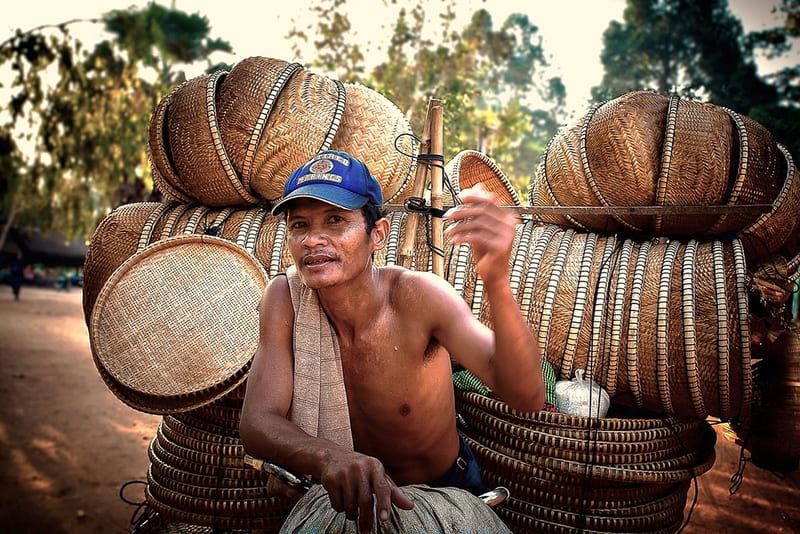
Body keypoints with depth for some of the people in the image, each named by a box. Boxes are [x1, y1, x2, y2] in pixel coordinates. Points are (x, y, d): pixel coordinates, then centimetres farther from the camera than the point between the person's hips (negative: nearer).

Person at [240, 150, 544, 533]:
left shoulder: (417, 296, -23)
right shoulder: (284, 299, -15)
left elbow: (526, 396, -33)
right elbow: (257, 423, -19)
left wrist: (497, 282, -52)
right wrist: (327, 457, -42)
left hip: (446, 488, -2)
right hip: (353, 498, 2)